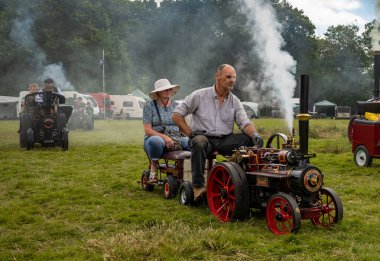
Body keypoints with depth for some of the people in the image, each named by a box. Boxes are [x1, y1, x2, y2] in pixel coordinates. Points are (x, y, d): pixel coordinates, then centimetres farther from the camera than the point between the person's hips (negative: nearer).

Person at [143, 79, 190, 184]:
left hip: (176, 140, 3)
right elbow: (147, 130, -7)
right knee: (156, 141, -40)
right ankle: (153, 167, -13)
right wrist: (164, 137, -23)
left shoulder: (176, 106, 13)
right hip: (156, 137, -3)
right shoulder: (149, 106, 1)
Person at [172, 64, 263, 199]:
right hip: (203, 137, -4)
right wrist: (190, 133, -10)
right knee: (199, 142, -40)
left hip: (225, 140, 4)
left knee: (252, 139, -17)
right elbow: (176, 115, 0)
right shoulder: (199, 95, 0)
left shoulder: (235, 101, 11)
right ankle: (198, 186, -33)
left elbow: (245, 123, 1)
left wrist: (255, 135, -22)